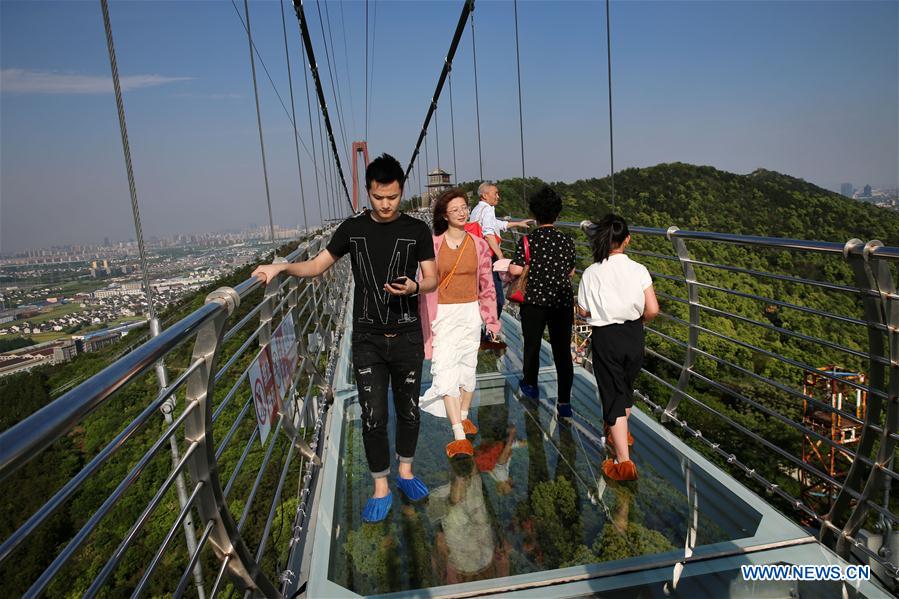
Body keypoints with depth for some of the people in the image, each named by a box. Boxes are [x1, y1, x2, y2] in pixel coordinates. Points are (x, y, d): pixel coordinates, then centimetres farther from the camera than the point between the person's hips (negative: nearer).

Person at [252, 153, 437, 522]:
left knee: (408, 408, 13)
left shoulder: (416, 230, -1)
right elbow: (317, 265, 6)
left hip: (407, 337, 0)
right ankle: (381, 489, 20)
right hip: (367, 339, 0)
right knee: (373, 416, 3)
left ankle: (406, 472, 35)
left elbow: (432, 278, 0)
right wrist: (282, 267, -10)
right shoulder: (353, 228, 2)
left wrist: (414, 287, -22)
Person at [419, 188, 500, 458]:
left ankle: (464, 416, 36)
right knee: (446, 372, -10)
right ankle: (460, 436, -9)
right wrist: (426, 323, -3)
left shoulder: (479, 245, 3)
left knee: (468, 367, 13)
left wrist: (491, 320, 9)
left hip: (470, 313, 3)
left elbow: (487, 285, 8)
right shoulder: (434, 245, -6)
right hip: (443, 315, -3)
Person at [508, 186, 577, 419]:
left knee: (532, 345, 19)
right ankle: (564, 402, 5)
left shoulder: (527, 241, -10)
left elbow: (516, 270, -16)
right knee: (563, 351, 5)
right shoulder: (567, 241, -2)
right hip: (563, 303, 1)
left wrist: (509, 265, 6)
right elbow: (571, 272, 6)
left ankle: (530, 385, 39)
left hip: (534, 302, -1)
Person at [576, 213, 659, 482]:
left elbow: (583, 311, -4)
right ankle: (620, 431, 50)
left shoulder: (591, 273, -11)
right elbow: (652, 310, -12)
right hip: (633, 336, 3)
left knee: (613, 394, 5)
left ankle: (624, 461, 2)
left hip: (605, 337, -2)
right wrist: (637, 319, 8)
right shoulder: (638, 270, -10)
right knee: (626, 387, 25)